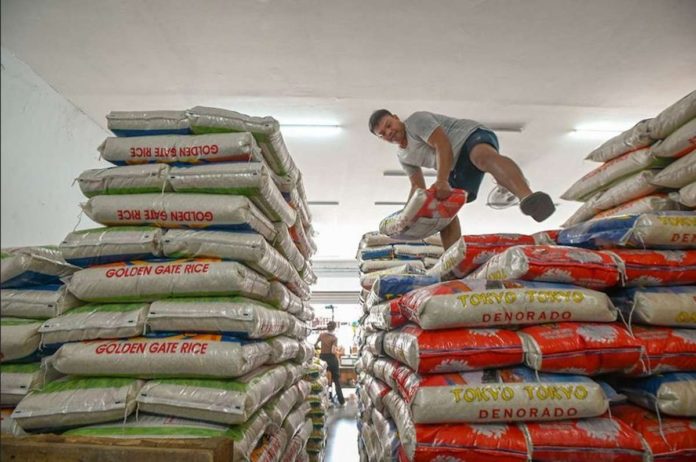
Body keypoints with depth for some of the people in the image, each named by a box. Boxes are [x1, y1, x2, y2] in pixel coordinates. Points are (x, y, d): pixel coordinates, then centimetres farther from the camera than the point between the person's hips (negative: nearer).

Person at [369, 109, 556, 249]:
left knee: (485, 157, -42)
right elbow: (418, 185, 25)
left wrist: (441, 181, -29)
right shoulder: (403, 156, 18)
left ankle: (527, 197, -71)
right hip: (458, 166, 9)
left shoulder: (416, 120, -6)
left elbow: (442, 145, -19)